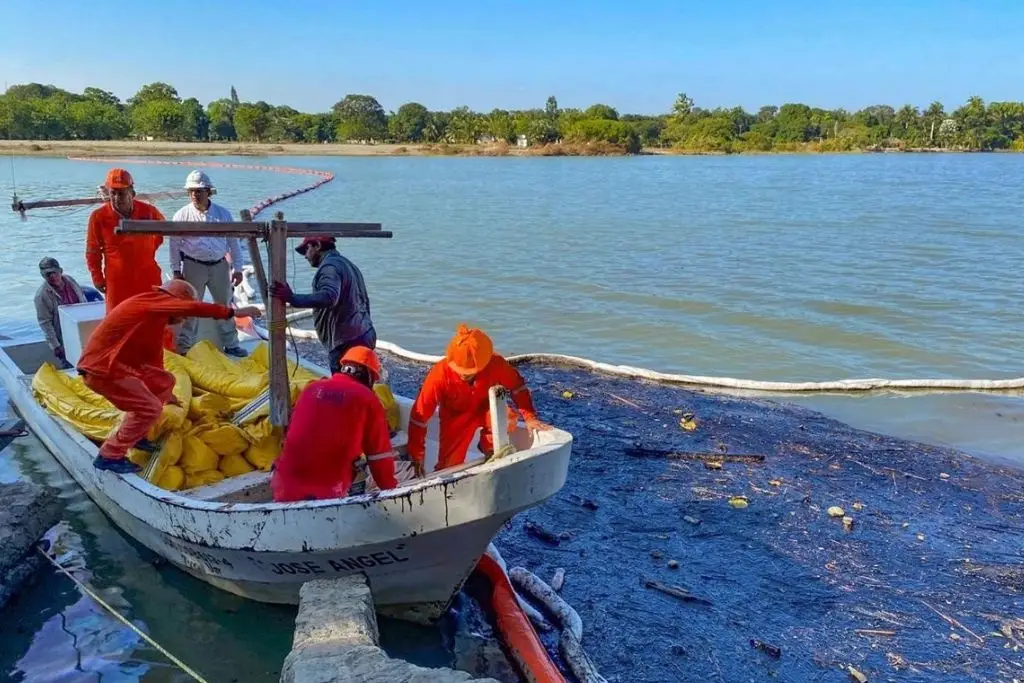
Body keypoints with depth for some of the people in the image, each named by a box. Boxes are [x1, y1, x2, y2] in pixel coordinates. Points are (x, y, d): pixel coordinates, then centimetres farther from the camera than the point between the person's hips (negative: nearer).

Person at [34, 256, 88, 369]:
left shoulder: (69, 279, -2)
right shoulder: (41, 295, -18)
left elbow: (83, 300, 14)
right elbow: (45, 323, -16)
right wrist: (55, 346, -18)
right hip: (64, 340, -5)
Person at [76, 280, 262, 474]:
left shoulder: (155, 311, 16)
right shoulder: (153, 301, -13)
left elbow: (153, 354, 25)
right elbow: (194, 308, -26)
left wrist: (163, 390, 33)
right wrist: (233, 312, -20)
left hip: (114, 364, 10)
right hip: (101, 368, -10)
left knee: (165, 382, 16)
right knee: (150, 408, -10)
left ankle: (134, 435, 23)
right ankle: (109, 456, 0)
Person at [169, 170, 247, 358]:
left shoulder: (223, 214, 2)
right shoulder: (182, 215, -4)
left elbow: (233, 242, 6)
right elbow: (174, 245, 0)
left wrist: (237, 268, 4)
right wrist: (176, 270, -2)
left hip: (220, 266, 3)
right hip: (193, 266, -2)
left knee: (225, 305, 11)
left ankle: (230, 344, 23)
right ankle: (184, 346, 15)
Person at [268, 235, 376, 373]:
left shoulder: (329, 266, -12)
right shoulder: (348, 265, 21)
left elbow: (328, 297, -32)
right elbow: (364, 301, 26)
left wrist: (292, 298, -39)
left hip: (346, 343, -10)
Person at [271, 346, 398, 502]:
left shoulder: (312, 388, 12)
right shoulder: (368, 400, -1)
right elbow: (379, 452, 4)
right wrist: (389, 487, 17)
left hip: (288, 480, 4)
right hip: (329, 490, -4)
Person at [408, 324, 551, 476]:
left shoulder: (495, 364, -32)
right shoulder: (439, 374, -35)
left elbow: (517, 385, -10)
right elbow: (419, 415, -26)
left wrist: (529, 417, -18)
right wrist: (417, 456, -22)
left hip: (486, 408, 1)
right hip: (456, 418, -1)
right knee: (449, 468, -7)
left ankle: (489, 445, -1)